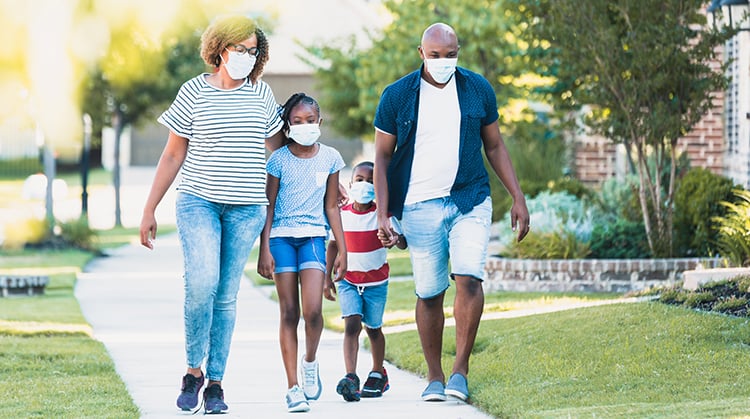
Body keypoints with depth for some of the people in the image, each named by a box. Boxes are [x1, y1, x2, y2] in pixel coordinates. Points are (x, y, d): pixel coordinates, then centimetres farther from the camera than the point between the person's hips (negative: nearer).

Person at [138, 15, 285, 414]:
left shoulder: (261, 94, 7)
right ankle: (193, 370, -5)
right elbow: (172, 155, 5)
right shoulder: (194, 92, 1)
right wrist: (149, 210, 4)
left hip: (245, 209, 2)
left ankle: (215, 383, 9)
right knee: (202, 282, -21)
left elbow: (278, 146, 21)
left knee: (226, 295, 2)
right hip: (198, 201, -2)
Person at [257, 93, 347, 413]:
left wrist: (342, 249, 8)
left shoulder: (329, 158, 5)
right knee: (288, 312, -2)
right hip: (282, 237, -1)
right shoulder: (279, 160, -1)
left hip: (313, 236, 1)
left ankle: (310, 362, 12)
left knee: (312, 309, -16)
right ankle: (293, 387, 1)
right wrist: (264, 250, -3)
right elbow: (269, 207, 2)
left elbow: (332, 207, 11)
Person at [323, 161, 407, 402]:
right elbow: (333, 245, 9)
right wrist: (328, 277, 7)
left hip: (376, 280, -1)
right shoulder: (341, 215, -3)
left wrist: (396, 240, -38)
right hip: (349, 280, 1)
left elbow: (403, 243, -14)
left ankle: (378, 373, 32)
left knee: (373, 328, 11)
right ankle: (351, 378, -25)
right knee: (352, 324, -15)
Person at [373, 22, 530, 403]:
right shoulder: (397, 96, -1)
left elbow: (494, 146, 13)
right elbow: (382, 157, 3)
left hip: (470, 201, 0)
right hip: (420, 207, 0)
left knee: (469, 277, -18)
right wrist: (382, 214, -3)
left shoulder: (478, 89, 4)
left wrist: (518, 197, 8)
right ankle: (435, 377, 14)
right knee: (428, 294, 3)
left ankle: (461, 368, -10)